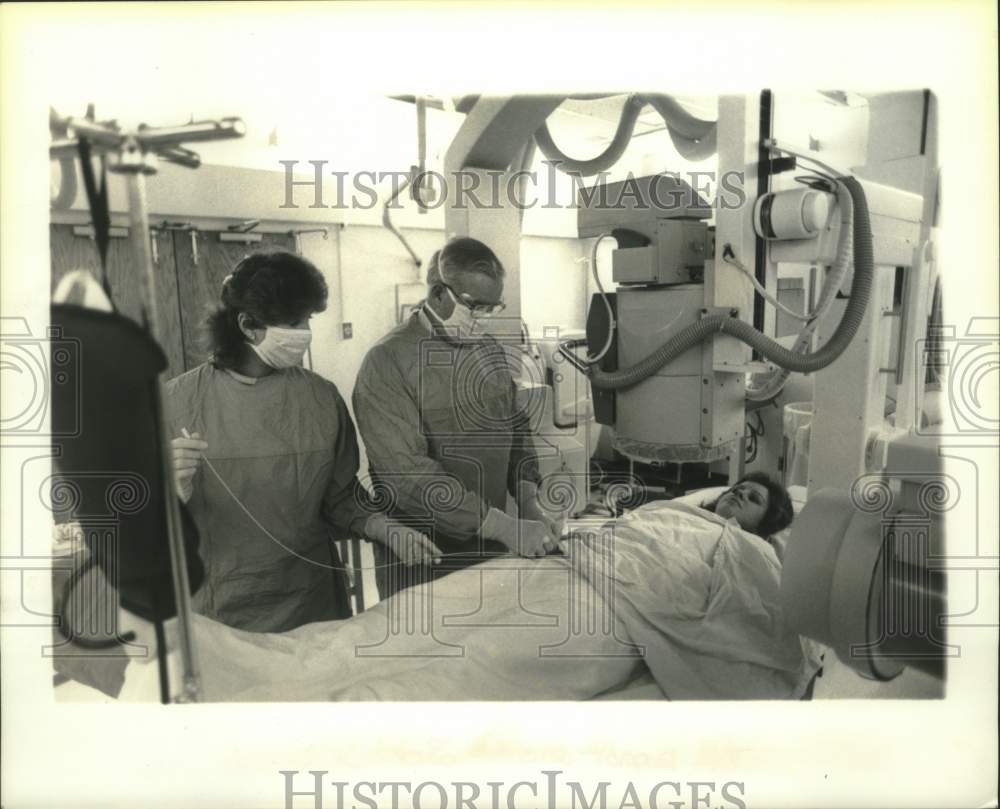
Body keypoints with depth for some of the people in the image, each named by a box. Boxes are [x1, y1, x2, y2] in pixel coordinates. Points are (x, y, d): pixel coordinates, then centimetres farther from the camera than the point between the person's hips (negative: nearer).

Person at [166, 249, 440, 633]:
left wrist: (390, 532, -13)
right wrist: (176, 489, -24)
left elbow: (340, 497, 4)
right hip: (216, 608, -1)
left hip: (311, 602, 2)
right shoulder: (179, 401, -9)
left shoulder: (321, 398, -5)